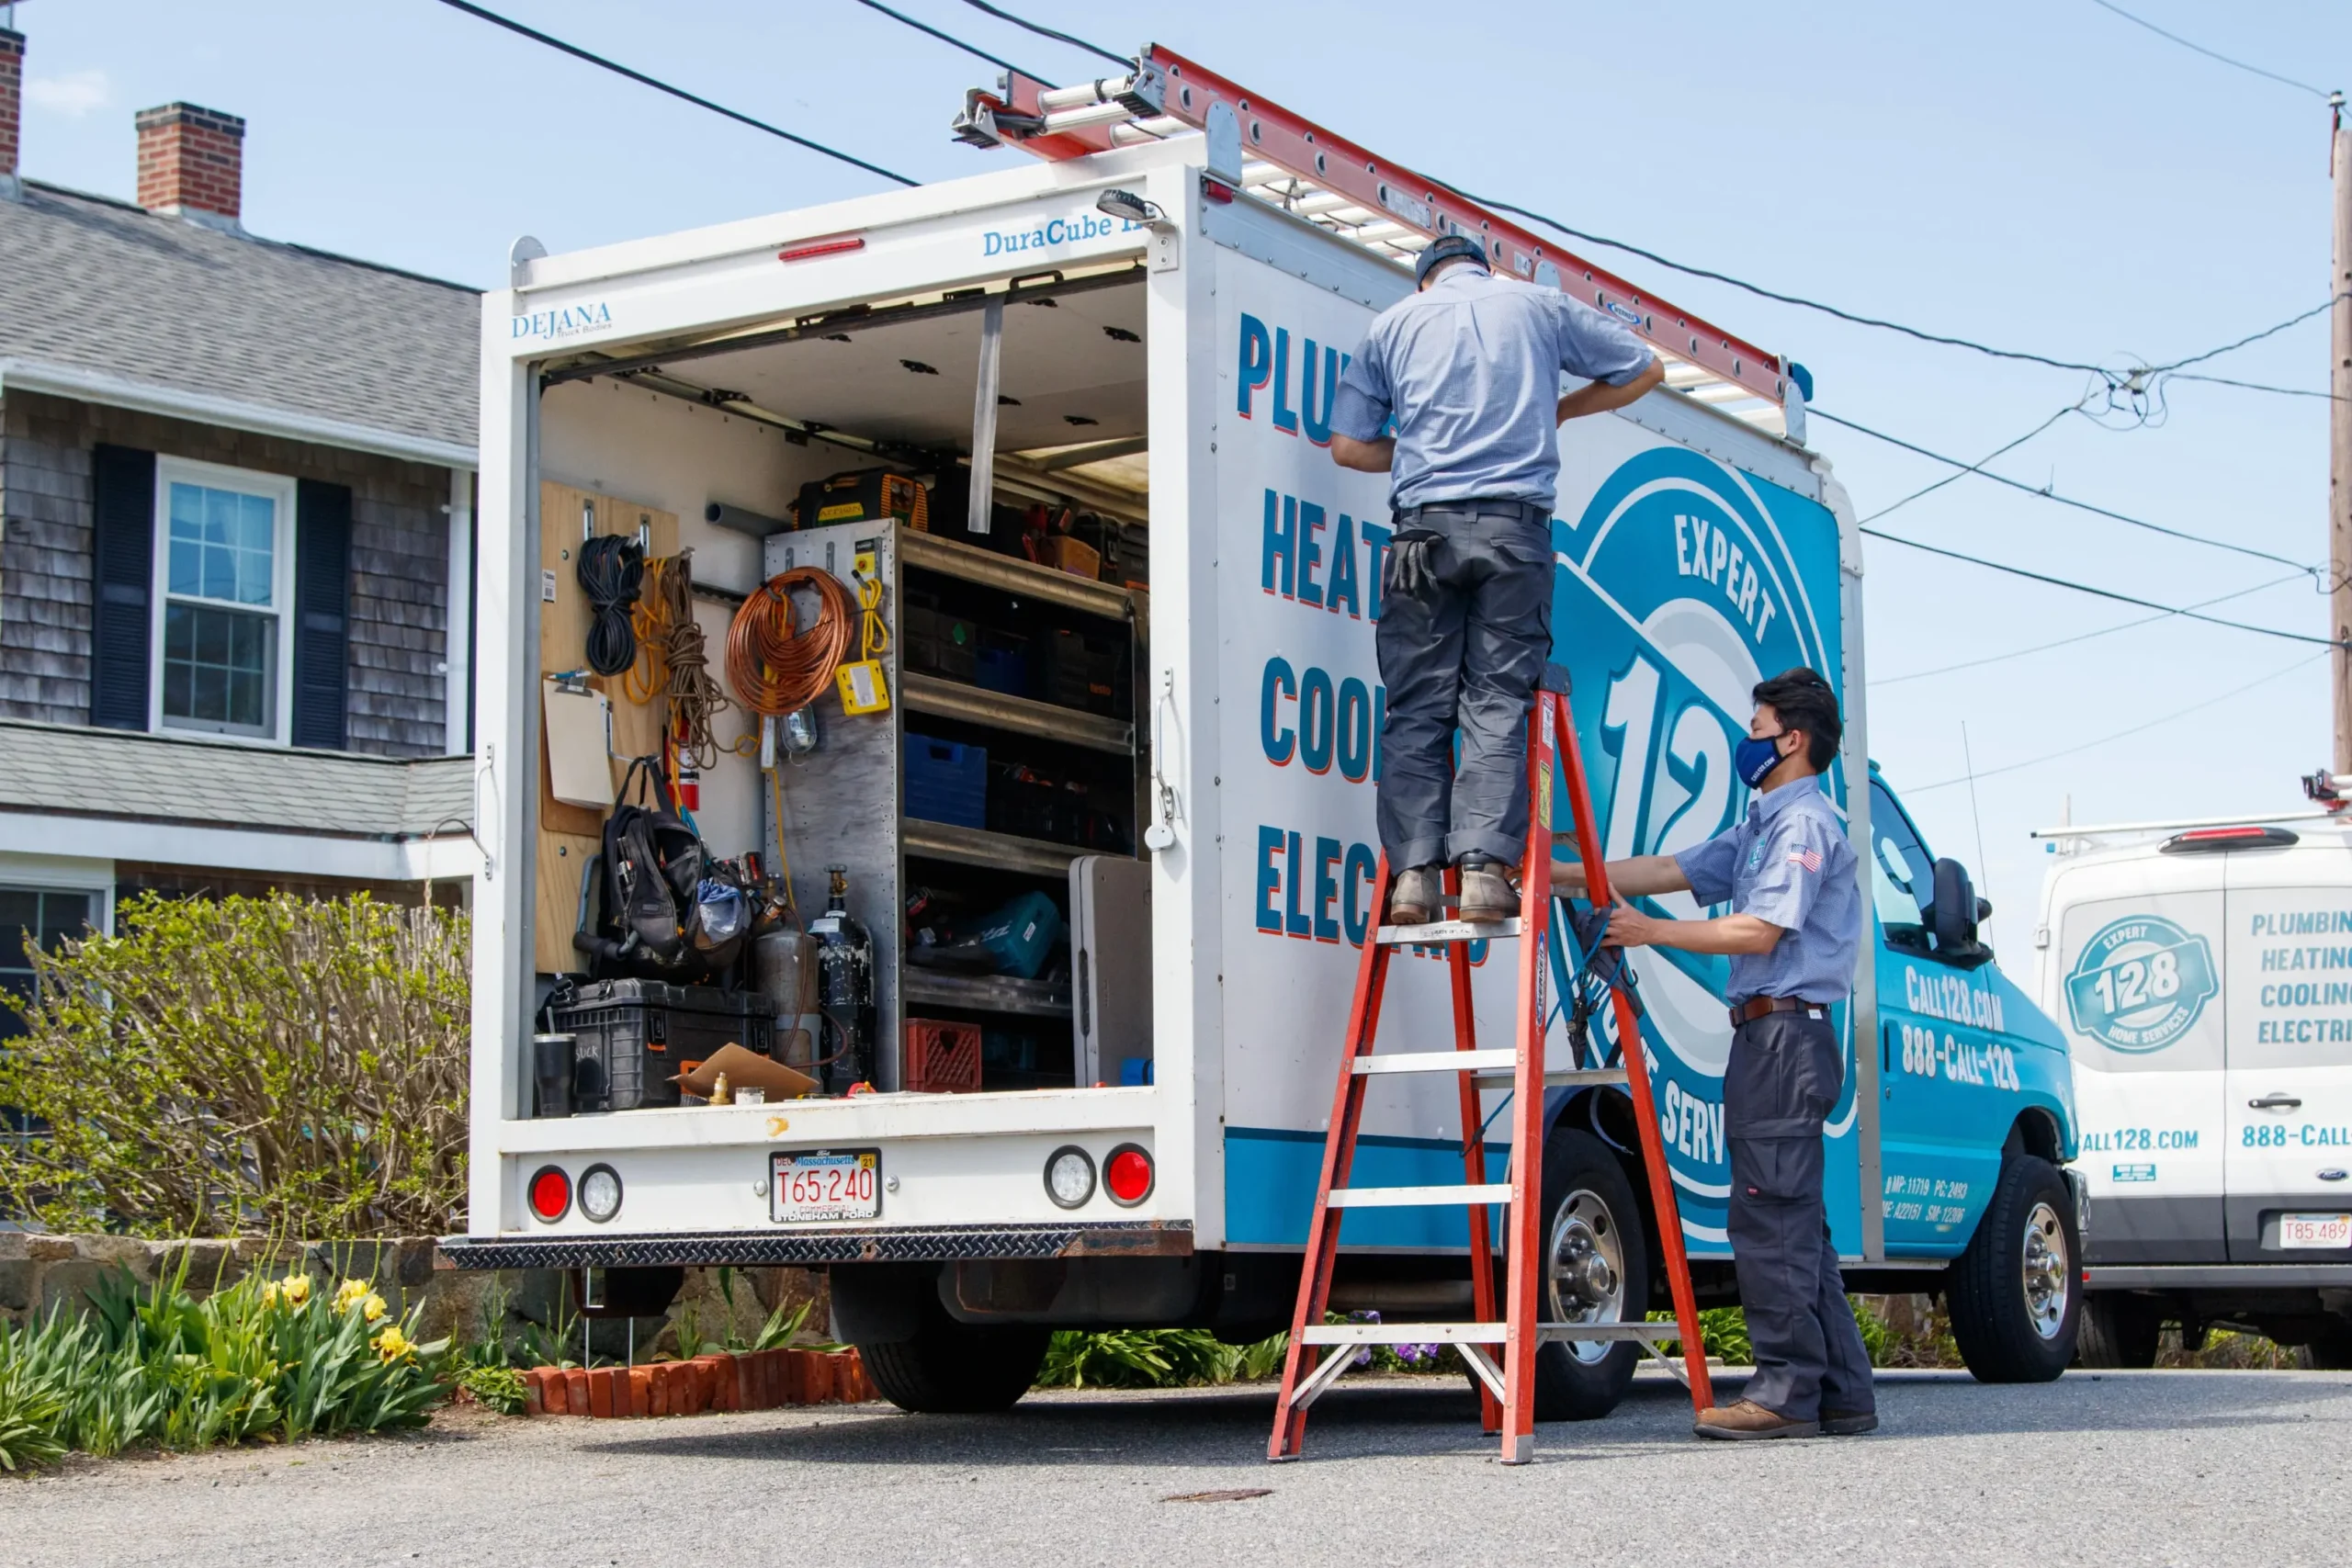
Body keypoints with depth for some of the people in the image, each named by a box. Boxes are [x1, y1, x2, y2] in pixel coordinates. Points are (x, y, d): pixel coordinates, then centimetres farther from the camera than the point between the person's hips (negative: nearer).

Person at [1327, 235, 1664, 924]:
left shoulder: (1396, 321, 18)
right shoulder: (1539, 305, 17)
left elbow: (1347, 444, 13)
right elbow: (1644, 370, 25)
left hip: (1423, 525, 1)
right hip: (1514, 525, -1)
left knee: (1415, 706, 2)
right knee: (1498, 700, -4)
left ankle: (1414, 871, -8)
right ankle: (1485, 866, -16)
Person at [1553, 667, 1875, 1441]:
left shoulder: (1805, 822, -9)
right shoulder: (1761, 825, 23)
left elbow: (1761, 931, -17)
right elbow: (1673, 869, 19)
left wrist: (1650, 933, -14)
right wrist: (1564, 877, 14)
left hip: (1785, 1030, -10)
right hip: (1769, 1034, 10)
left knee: (1769, 1217, -11)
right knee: (1794, 1222, 10)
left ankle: (1787, 1391, -10)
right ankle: (1840, 1393, 12)